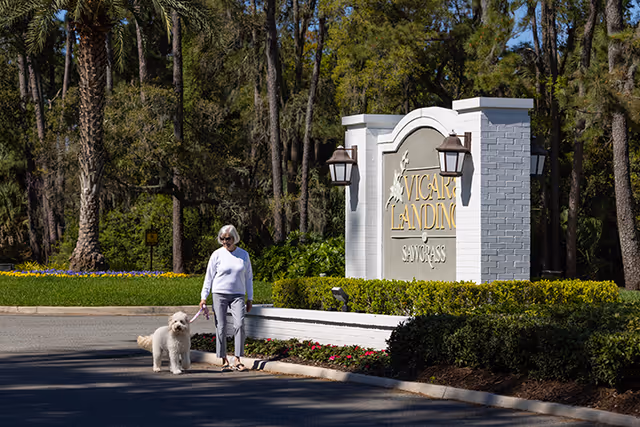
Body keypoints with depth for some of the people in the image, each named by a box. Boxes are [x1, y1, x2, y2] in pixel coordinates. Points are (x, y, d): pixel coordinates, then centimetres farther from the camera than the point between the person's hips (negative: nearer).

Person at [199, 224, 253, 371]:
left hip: (237, 295, 1)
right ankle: (224, 360, 5)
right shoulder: (217, 255, 0)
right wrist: (204, 296, -4)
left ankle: (238, 360, -11)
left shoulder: (243, 254, 7)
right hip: (219, 294, -1)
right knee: (221, 327, -3)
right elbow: (209, 276, 2)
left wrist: (250, 298, 12)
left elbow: (248, 277, 14)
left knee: (239, 325, -13)